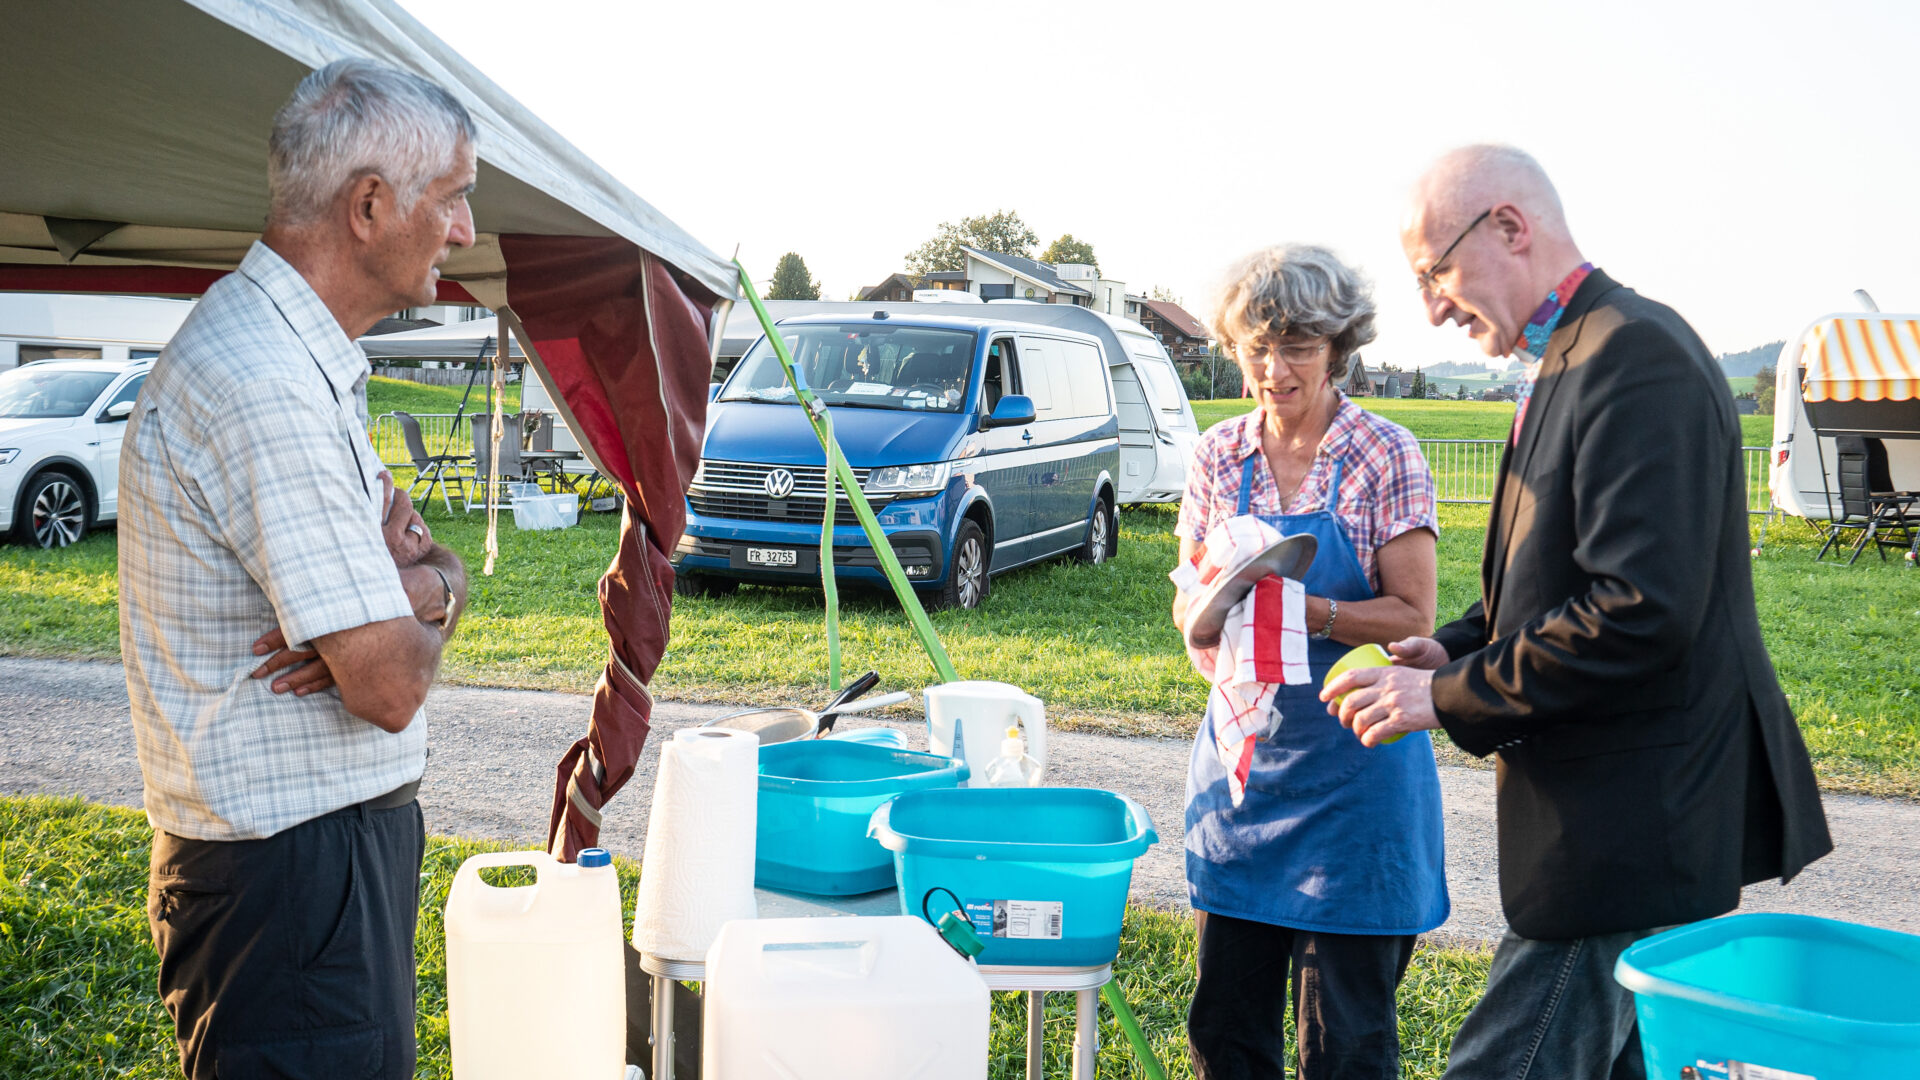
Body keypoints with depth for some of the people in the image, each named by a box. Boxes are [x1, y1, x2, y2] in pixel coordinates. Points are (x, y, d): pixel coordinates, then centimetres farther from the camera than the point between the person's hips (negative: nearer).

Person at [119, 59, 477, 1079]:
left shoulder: (301, 362, 11)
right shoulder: (265, 388, -24)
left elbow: (440, 565, 13)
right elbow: (388, 685, -25)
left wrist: (422, 587, -11)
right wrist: (411, 608, -3)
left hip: (342, 836, 10)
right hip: (293, 880, -10)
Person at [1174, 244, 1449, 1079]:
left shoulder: (1386, 455, -7)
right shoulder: (1218, 455, 5)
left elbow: (1411, 618, -8)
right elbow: (1189, 611, 8)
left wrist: (1305, 610, -23)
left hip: (1355, 765, -4)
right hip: (1242, 752, 4)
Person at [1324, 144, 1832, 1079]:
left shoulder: (1635, 354, -18)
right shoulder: (1574, 360, 14)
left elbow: (1644, 612, -27)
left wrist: (1451, 696, -18)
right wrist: (1458, 648, 7)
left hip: (1634, 825, -10)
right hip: (1618, 820, 10)